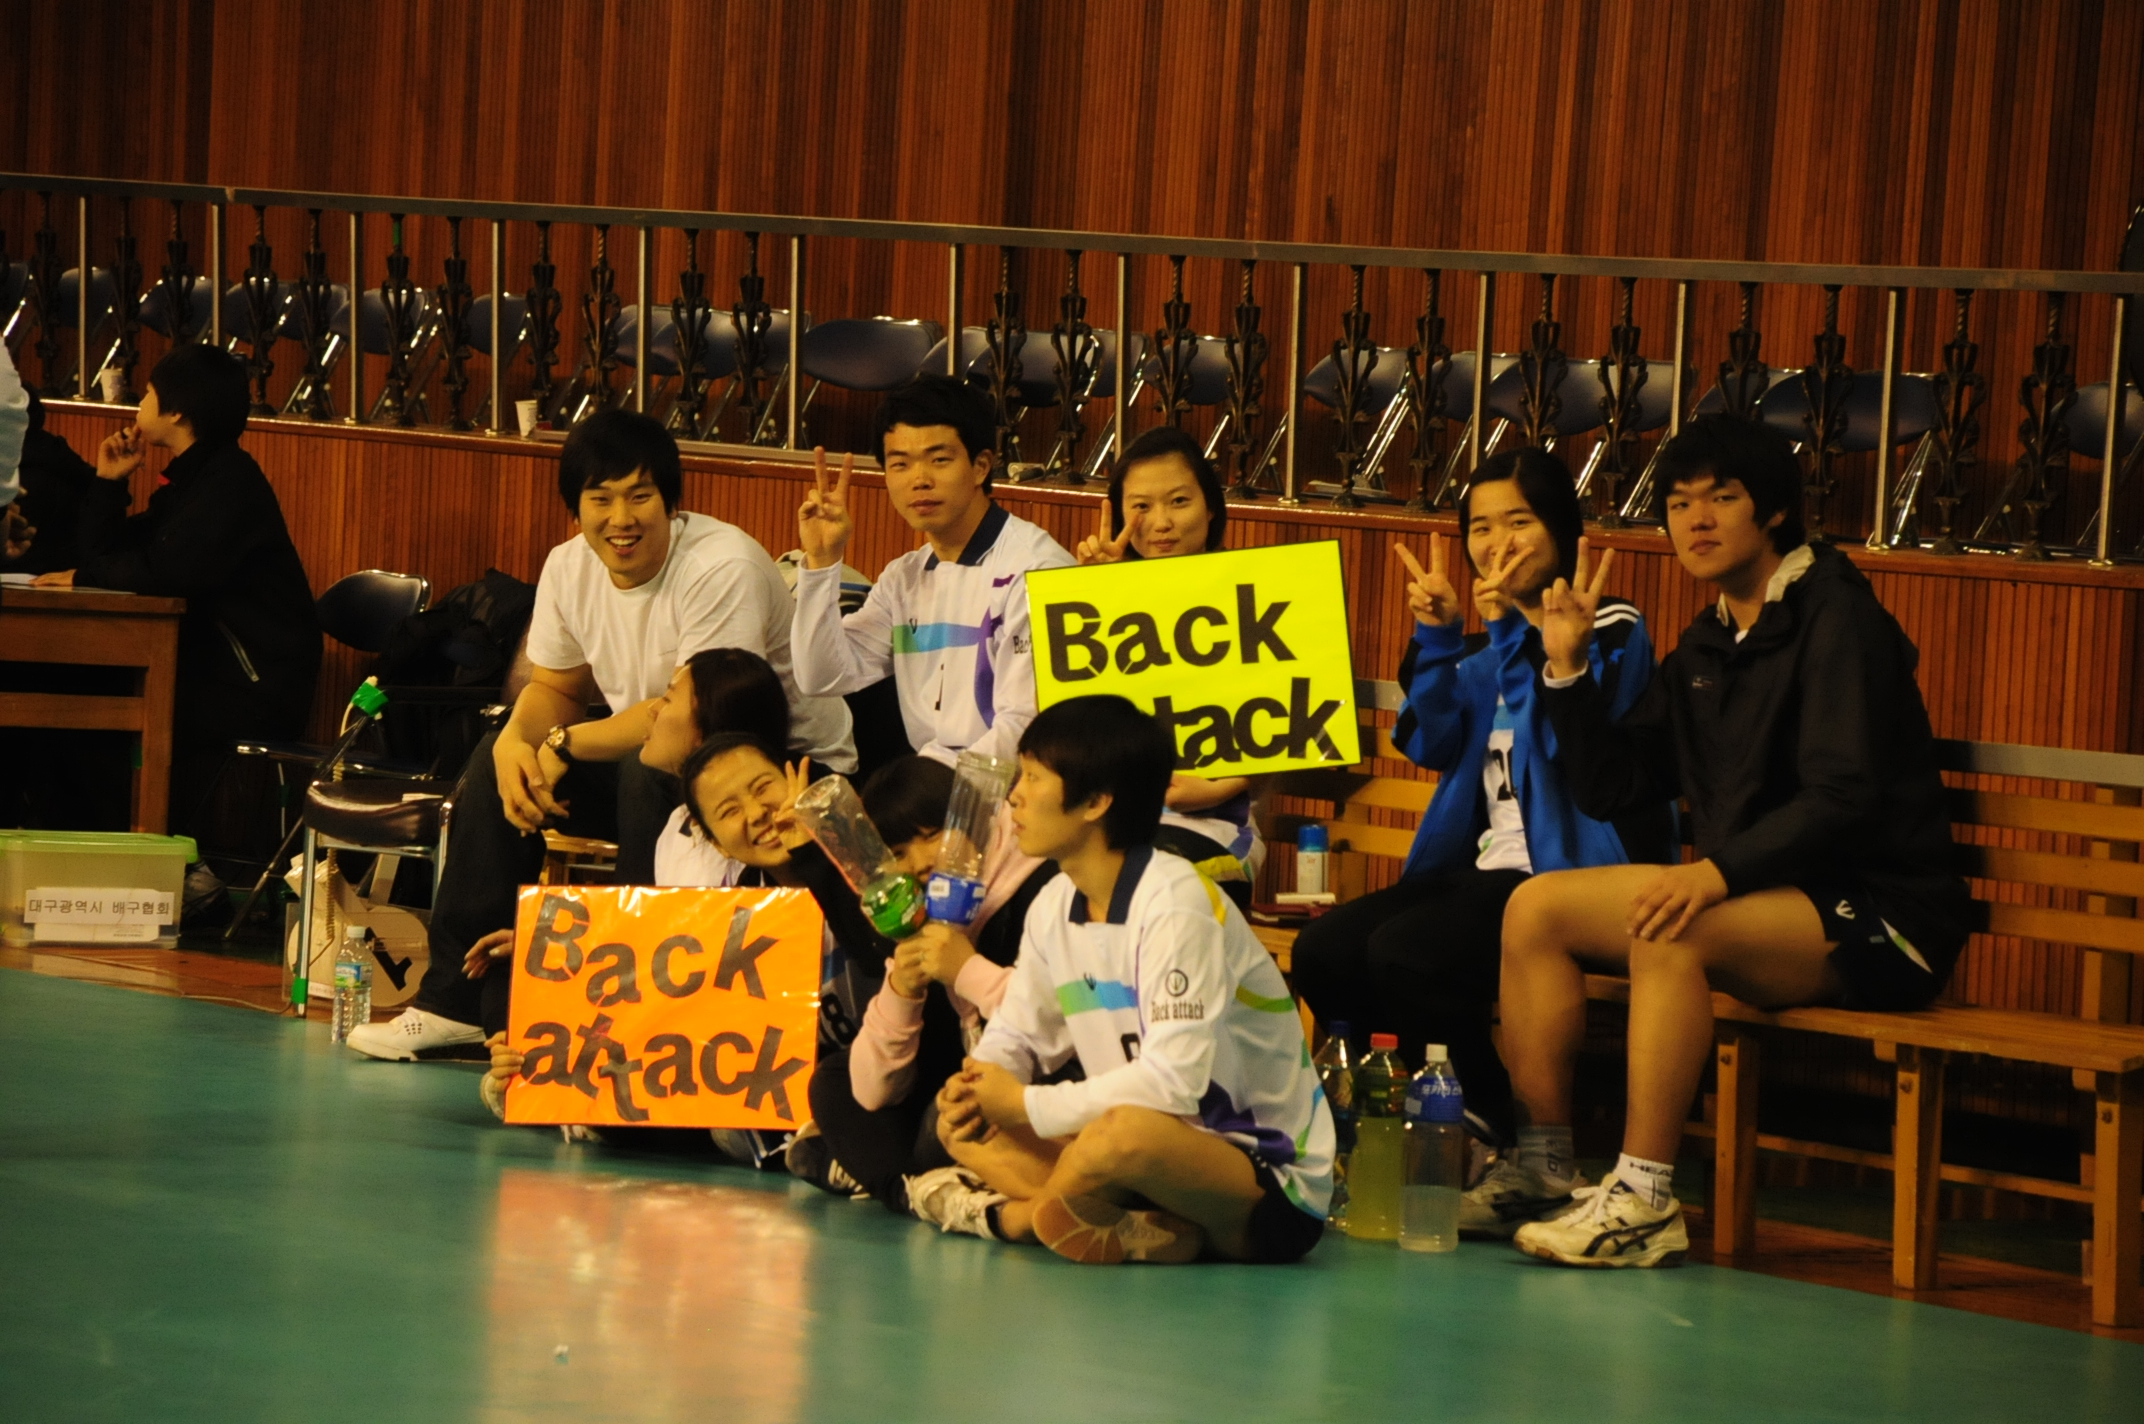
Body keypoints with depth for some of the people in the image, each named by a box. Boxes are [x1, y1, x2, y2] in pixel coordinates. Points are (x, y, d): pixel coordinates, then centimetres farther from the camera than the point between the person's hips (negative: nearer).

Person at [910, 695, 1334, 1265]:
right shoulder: (1055, 907, 7)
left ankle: (1012, 1215, -8)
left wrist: (1028, 1106, -19)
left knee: (1121, 1135, -39)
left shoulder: (1173, 903, -19)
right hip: (1167, 1154, 9)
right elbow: (1015, 1037, 18)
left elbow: (1174, 1080, -28)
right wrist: (973, 1088, -6)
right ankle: (1147, 1232, -16)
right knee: (962, 1125, 0)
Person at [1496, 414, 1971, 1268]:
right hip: (1755, 901, 9)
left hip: (1880, 917, -9)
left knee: (1670, 931, -34)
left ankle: (1644, 1204, -33)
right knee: (1535, 909, -3)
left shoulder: (1836, 618, -10)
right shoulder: (1706, 648, 16)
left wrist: (1716, 873, -34)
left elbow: (1843, 798, -23)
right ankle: (1543, 1168, -3)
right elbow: (1610, 789, 15)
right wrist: (1568, 668, 3)